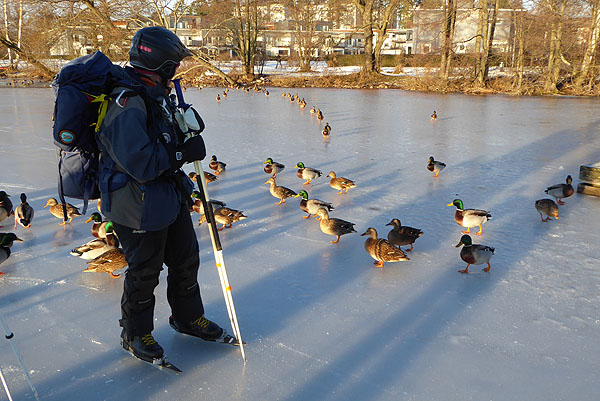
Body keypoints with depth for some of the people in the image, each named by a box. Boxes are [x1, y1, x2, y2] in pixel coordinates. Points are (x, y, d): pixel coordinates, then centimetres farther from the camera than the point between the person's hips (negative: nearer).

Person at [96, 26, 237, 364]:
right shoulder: (127, 103, -24)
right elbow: (141, 163, -30)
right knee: (145, 271, 8)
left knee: (186, 259, 19)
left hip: (171, 195, 9)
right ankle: (136, 334, 31)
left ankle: (189, 318, 40)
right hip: (139, 206, -9)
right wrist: (183, 152, -20)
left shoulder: (157, 94, 7)